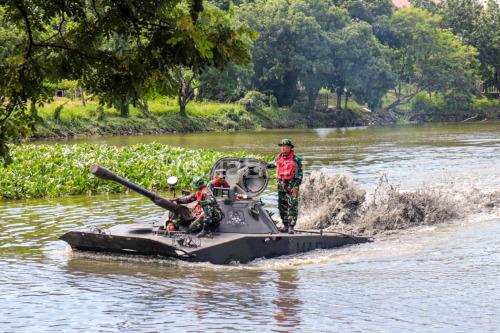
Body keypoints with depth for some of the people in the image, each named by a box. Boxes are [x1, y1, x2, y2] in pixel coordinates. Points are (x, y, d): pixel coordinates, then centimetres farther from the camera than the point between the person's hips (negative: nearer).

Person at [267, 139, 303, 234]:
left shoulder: (295, 158, -8)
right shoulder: (279, 157, 10)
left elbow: (299, 173, -8)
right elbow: (275, 164, 32)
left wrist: (296, 186, -14)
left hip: (292, 185, -6)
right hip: (281, 184, 6)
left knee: (292, 206, -7)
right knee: (282, 206, 8)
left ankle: (291, 227, -7)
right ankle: (285, 225, 17)